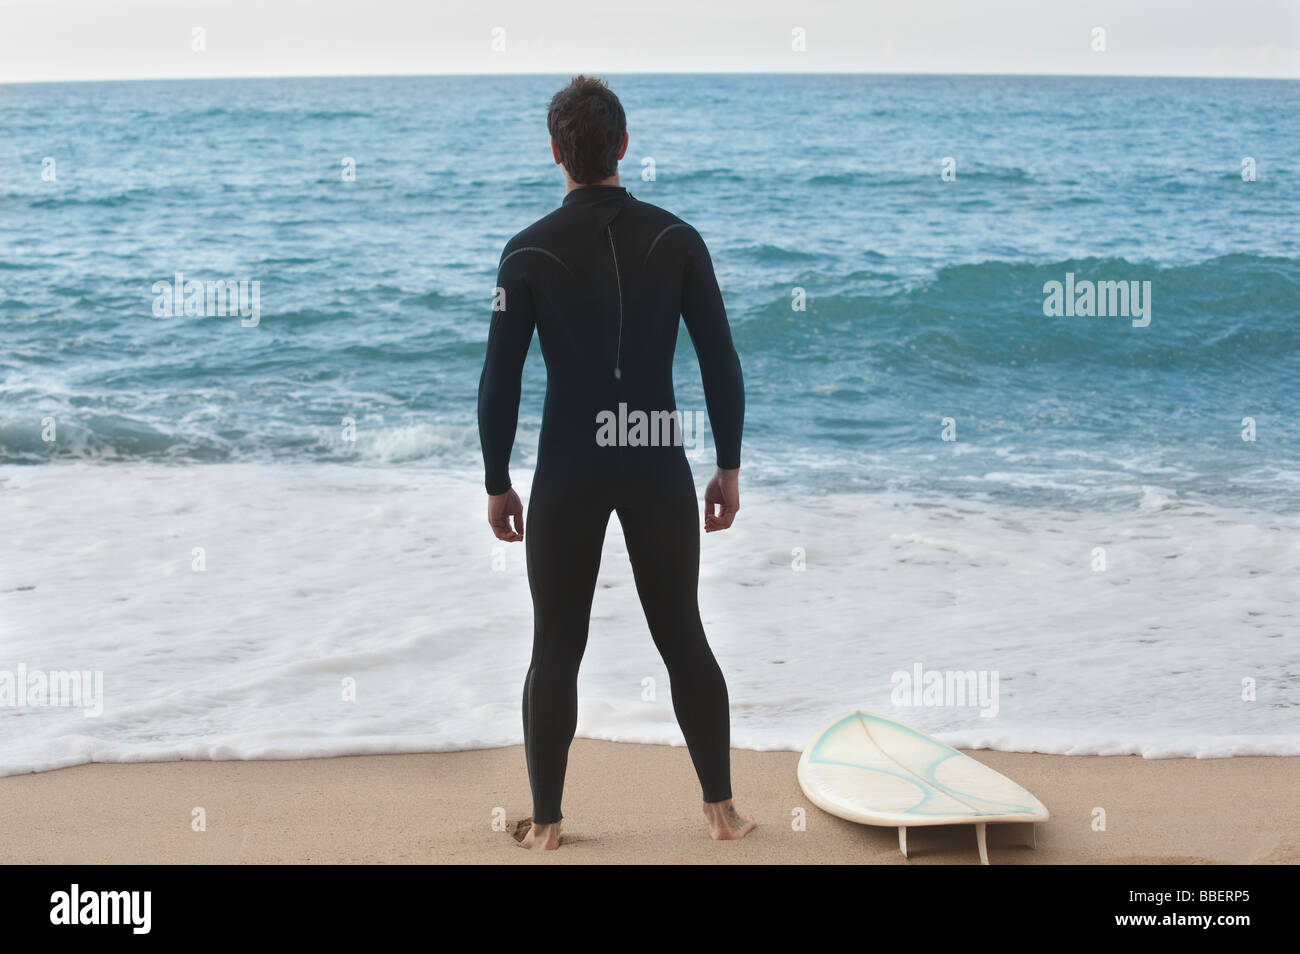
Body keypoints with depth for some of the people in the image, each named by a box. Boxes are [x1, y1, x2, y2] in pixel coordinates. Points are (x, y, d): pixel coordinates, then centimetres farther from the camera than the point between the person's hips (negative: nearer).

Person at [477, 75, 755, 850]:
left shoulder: (530, 252, -6)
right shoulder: (676, 239, -2)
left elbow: (501, 379, -4)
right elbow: (721, 363, -2)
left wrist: (497, 482, 6)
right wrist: (730, 467, 7)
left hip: (568, 473, -1)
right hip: (659, 468, 1)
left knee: (557, 650, 9)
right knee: (684, 640, 13)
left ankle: (546, 823, 13)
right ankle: (723, 813, 16)